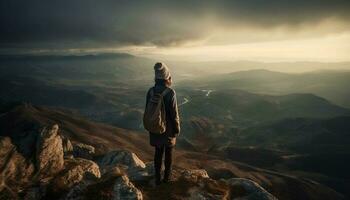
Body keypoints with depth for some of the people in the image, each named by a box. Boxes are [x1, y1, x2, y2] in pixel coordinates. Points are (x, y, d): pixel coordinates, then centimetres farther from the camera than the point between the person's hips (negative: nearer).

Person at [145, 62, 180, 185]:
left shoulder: (150, 91, -9)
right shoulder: (170, 93, -23)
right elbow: (174, 114, -19)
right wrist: (177, 129, -5)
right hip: (168, 128, -4)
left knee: (158, 152, 19)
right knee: (169, 152, 18)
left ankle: (157, 178, 29)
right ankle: (167, 177, 33)